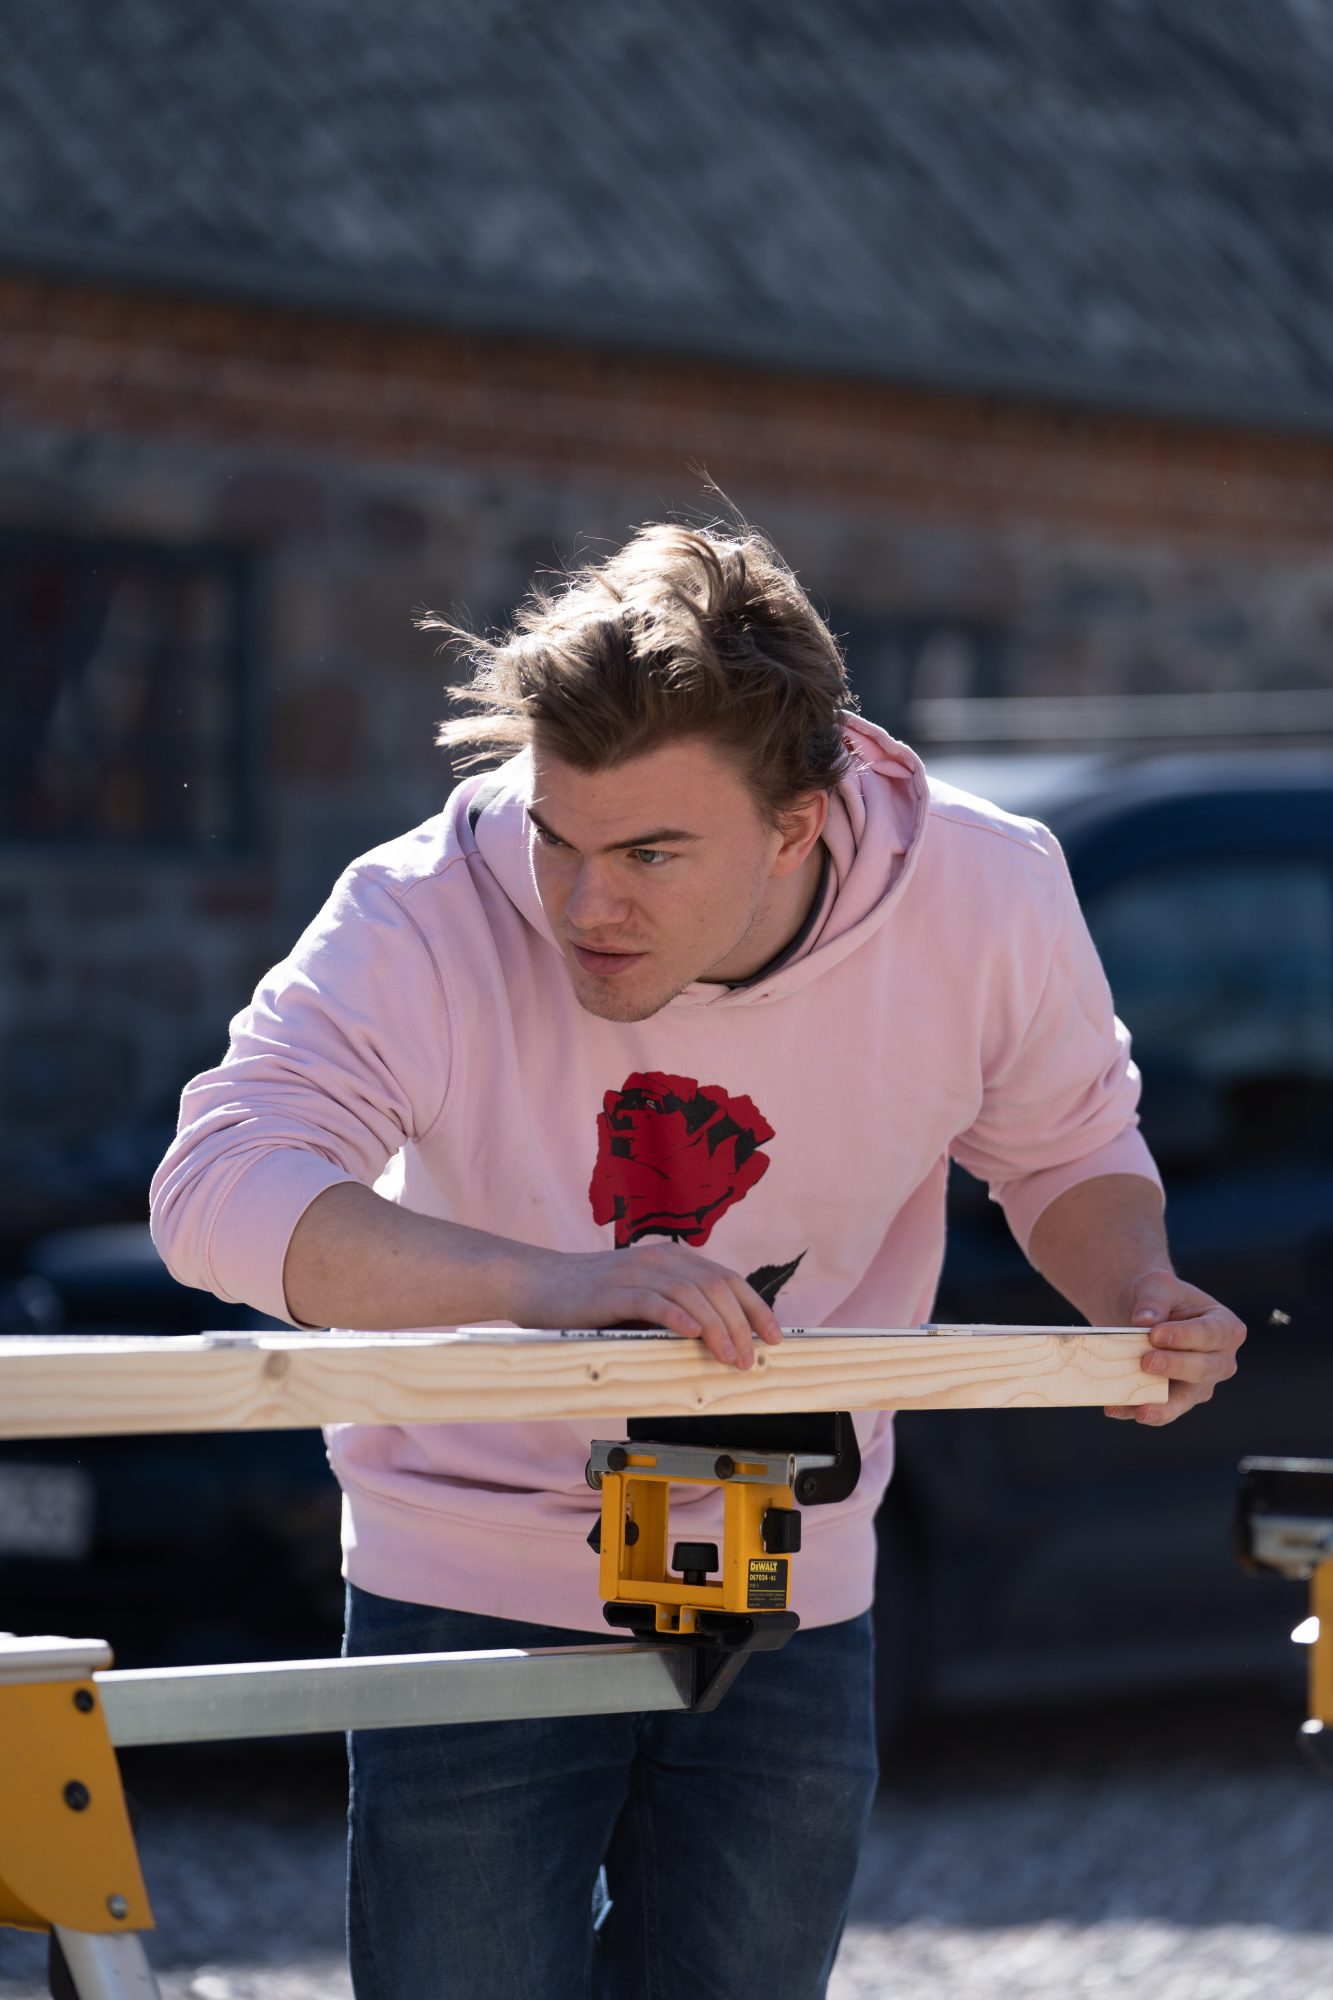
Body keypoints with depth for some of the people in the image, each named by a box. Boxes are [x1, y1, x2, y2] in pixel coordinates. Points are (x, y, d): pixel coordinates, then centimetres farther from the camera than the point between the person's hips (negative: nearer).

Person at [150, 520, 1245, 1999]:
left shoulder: (986, 903, -16)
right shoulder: (427, 916, -25)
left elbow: (1067, 1150, 5)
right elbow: (219, 1187, -38)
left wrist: (1134, 1298, -18)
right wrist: (549, 1282, -51)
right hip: (474, 1592, -2)